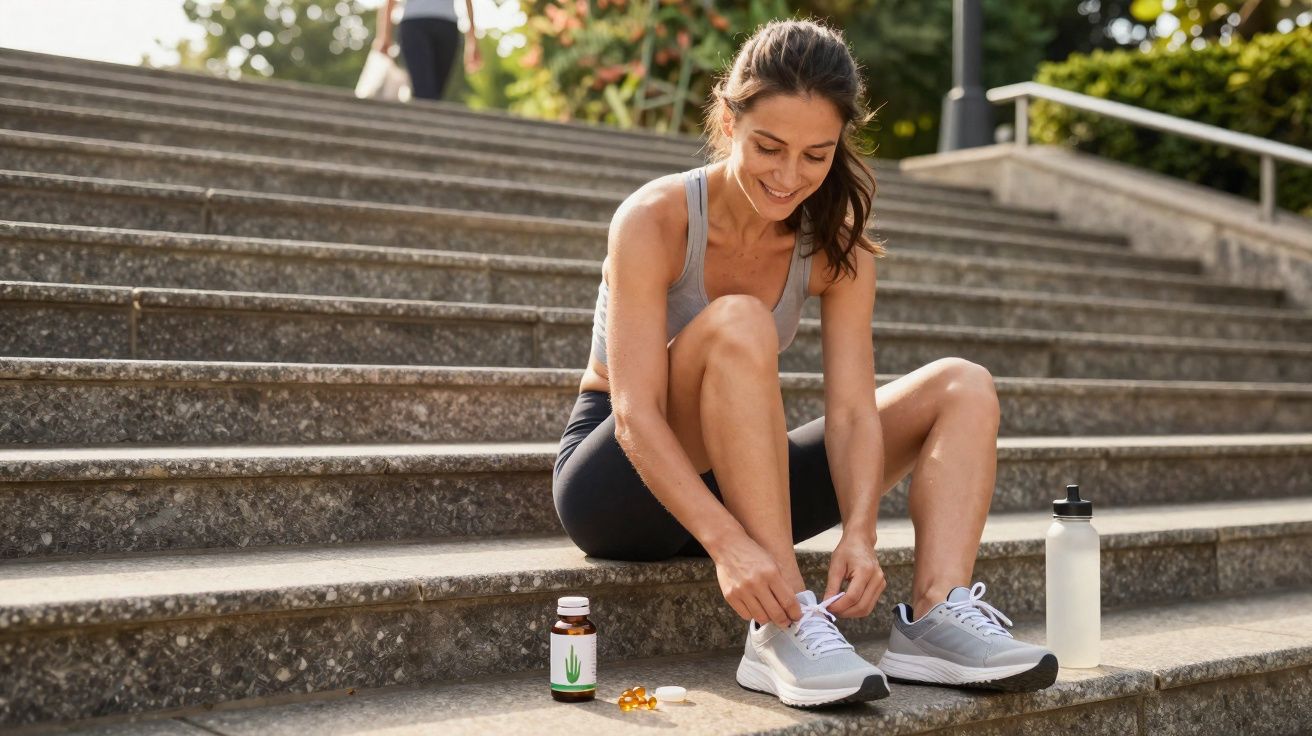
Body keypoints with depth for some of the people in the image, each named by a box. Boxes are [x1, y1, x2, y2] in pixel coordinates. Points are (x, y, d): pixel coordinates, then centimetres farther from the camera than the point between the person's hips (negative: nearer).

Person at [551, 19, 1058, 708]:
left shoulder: (836, 245, -5)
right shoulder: (655, 220, -20)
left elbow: (852, 410, -13)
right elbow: (635, 416, -28)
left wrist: (859, 532, -31)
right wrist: (726, 542, -41)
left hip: (734, 483, 6)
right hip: (618, 482, -5)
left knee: (962, 387, -5)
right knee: (738, 324, -35)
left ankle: (934, 612, -25)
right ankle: (781, 629, -36)